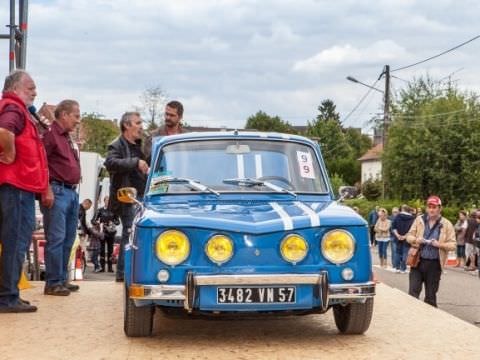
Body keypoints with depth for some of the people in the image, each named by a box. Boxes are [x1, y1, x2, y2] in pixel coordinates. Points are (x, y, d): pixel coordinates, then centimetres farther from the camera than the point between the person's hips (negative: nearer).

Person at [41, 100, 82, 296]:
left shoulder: (68, 138, 21)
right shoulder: (50, 134, -9)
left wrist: (74, 189, 18)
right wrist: (47, 190, -21)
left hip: (72, 192, 10)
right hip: (57, 191, -10)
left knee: (68, 238, 13)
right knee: (56, 238, -9)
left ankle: (62, 279, 20)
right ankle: (53, 283, -5)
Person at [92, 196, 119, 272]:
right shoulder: (100, 210, 7)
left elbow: (118, 221, 10)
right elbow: (93, 220, 4)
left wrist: (113, 223, -11)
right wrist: (97, 222, -18)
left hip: (111, 232, 1)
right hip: (102, 232, -1)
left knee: (110, 249, 2)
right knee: (102, 249, -4)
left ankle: (110, 267, 6)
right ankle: (102, 267, -2)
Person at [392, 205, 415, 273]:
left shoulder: (397, 216, 1)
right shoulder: (412, 218, -4)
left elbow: (393, 227, -4)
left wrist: (397, 235, -9)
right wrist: (406, 236, -13)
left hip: (398, 238, 2)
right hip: (407, 239, -2)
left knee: (398, 252, 15)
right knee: (405, 253, 3)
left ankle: (397, 268, 16)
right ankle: (403, 269, 3)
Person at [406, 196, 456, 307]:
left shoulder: (446, 224, -1)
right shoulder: (419, 220, 5)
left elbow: (453, 245, -3)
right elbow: (409, 236, 10)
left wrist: (439, 244, -20)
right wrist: (415, 240, -13)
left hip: (434, 264, -1)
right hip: (418, 261, 1)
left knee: (430, 296, 8)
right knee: (413, 292, -3)